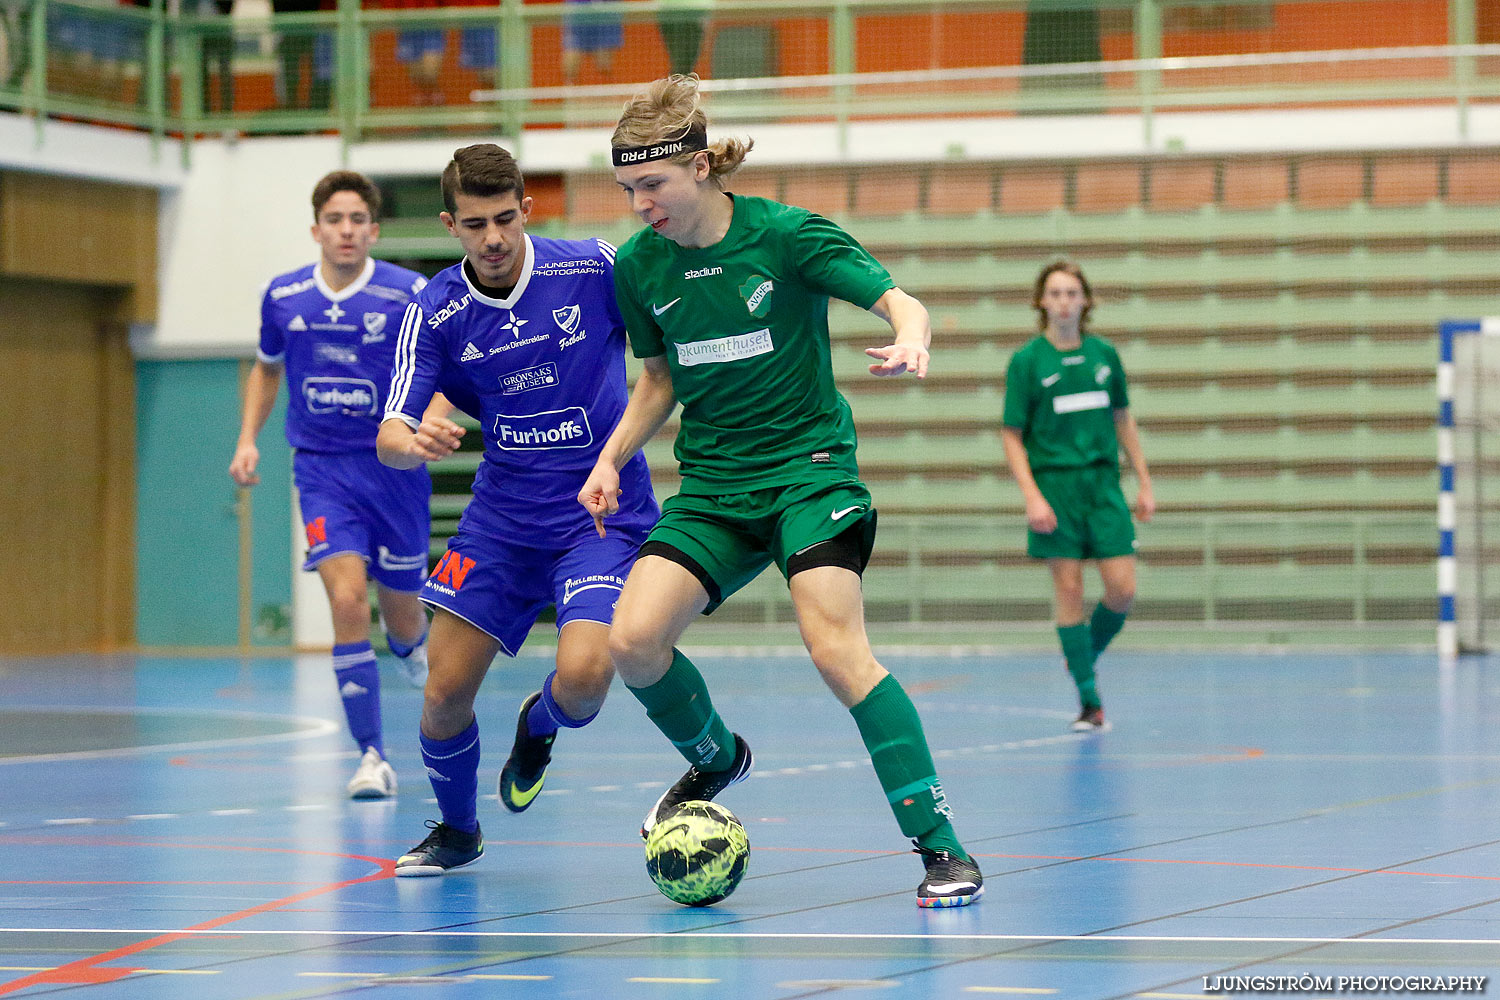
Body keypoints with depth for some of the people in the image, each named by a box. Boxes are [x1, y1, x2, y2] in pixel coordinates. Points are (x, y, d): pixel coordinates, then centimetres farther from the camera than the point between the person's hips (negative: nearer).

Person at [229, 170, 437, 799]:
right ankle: (372, 757, -14)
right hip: (322, 469, 0)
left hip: (395, 467, 0)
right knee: (348, 602, -18)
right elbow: (266, 368, 19)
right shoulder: (282, 297, 1)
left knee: (401, 619, 9)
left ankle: (414, 644, 50)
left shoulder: (410, 294, -9)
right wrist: (248, 438, 8)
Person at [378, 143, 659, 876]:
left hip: (601, 513, -2)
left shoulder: (597, 270, -11)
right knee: (446, 692, -4)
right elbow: (390, 437, -9)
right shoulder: (434, 313, -5)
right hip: (500, 517, 3)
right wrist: (417, 444, -32)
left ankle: (539, 728, 15)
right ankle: (456, 830, 26)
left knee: (583, 677, -24)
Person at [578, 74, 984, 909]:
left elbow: (902, 302, -15)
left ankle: (941, 846, -17)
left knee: (836, 648, -24)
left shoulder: (785, 234, -11)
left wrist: (911, 338, -38)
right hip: (713, 487, 5)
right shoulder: (639, 265, 3)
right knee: (634, 638, -15)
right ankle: (716, 759, 18)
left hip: (810, 466, -5)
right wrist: (612, 458, 3)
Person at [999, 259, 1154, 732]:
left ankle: (1086, 658, 24)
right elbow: (1012, 435, -3)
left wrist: (1144, 483, 12)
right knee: (1069, 589, -4)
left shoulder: (1104, 354, 7)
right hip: (1054, 484, -3)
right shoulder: (1027, 361, -3)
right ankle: (1089, 700, 2)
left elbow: (1123, 420, 16)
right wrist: (1031, 495, -13)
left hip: (1103, 481, 3)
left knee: (1122, 589, -4)